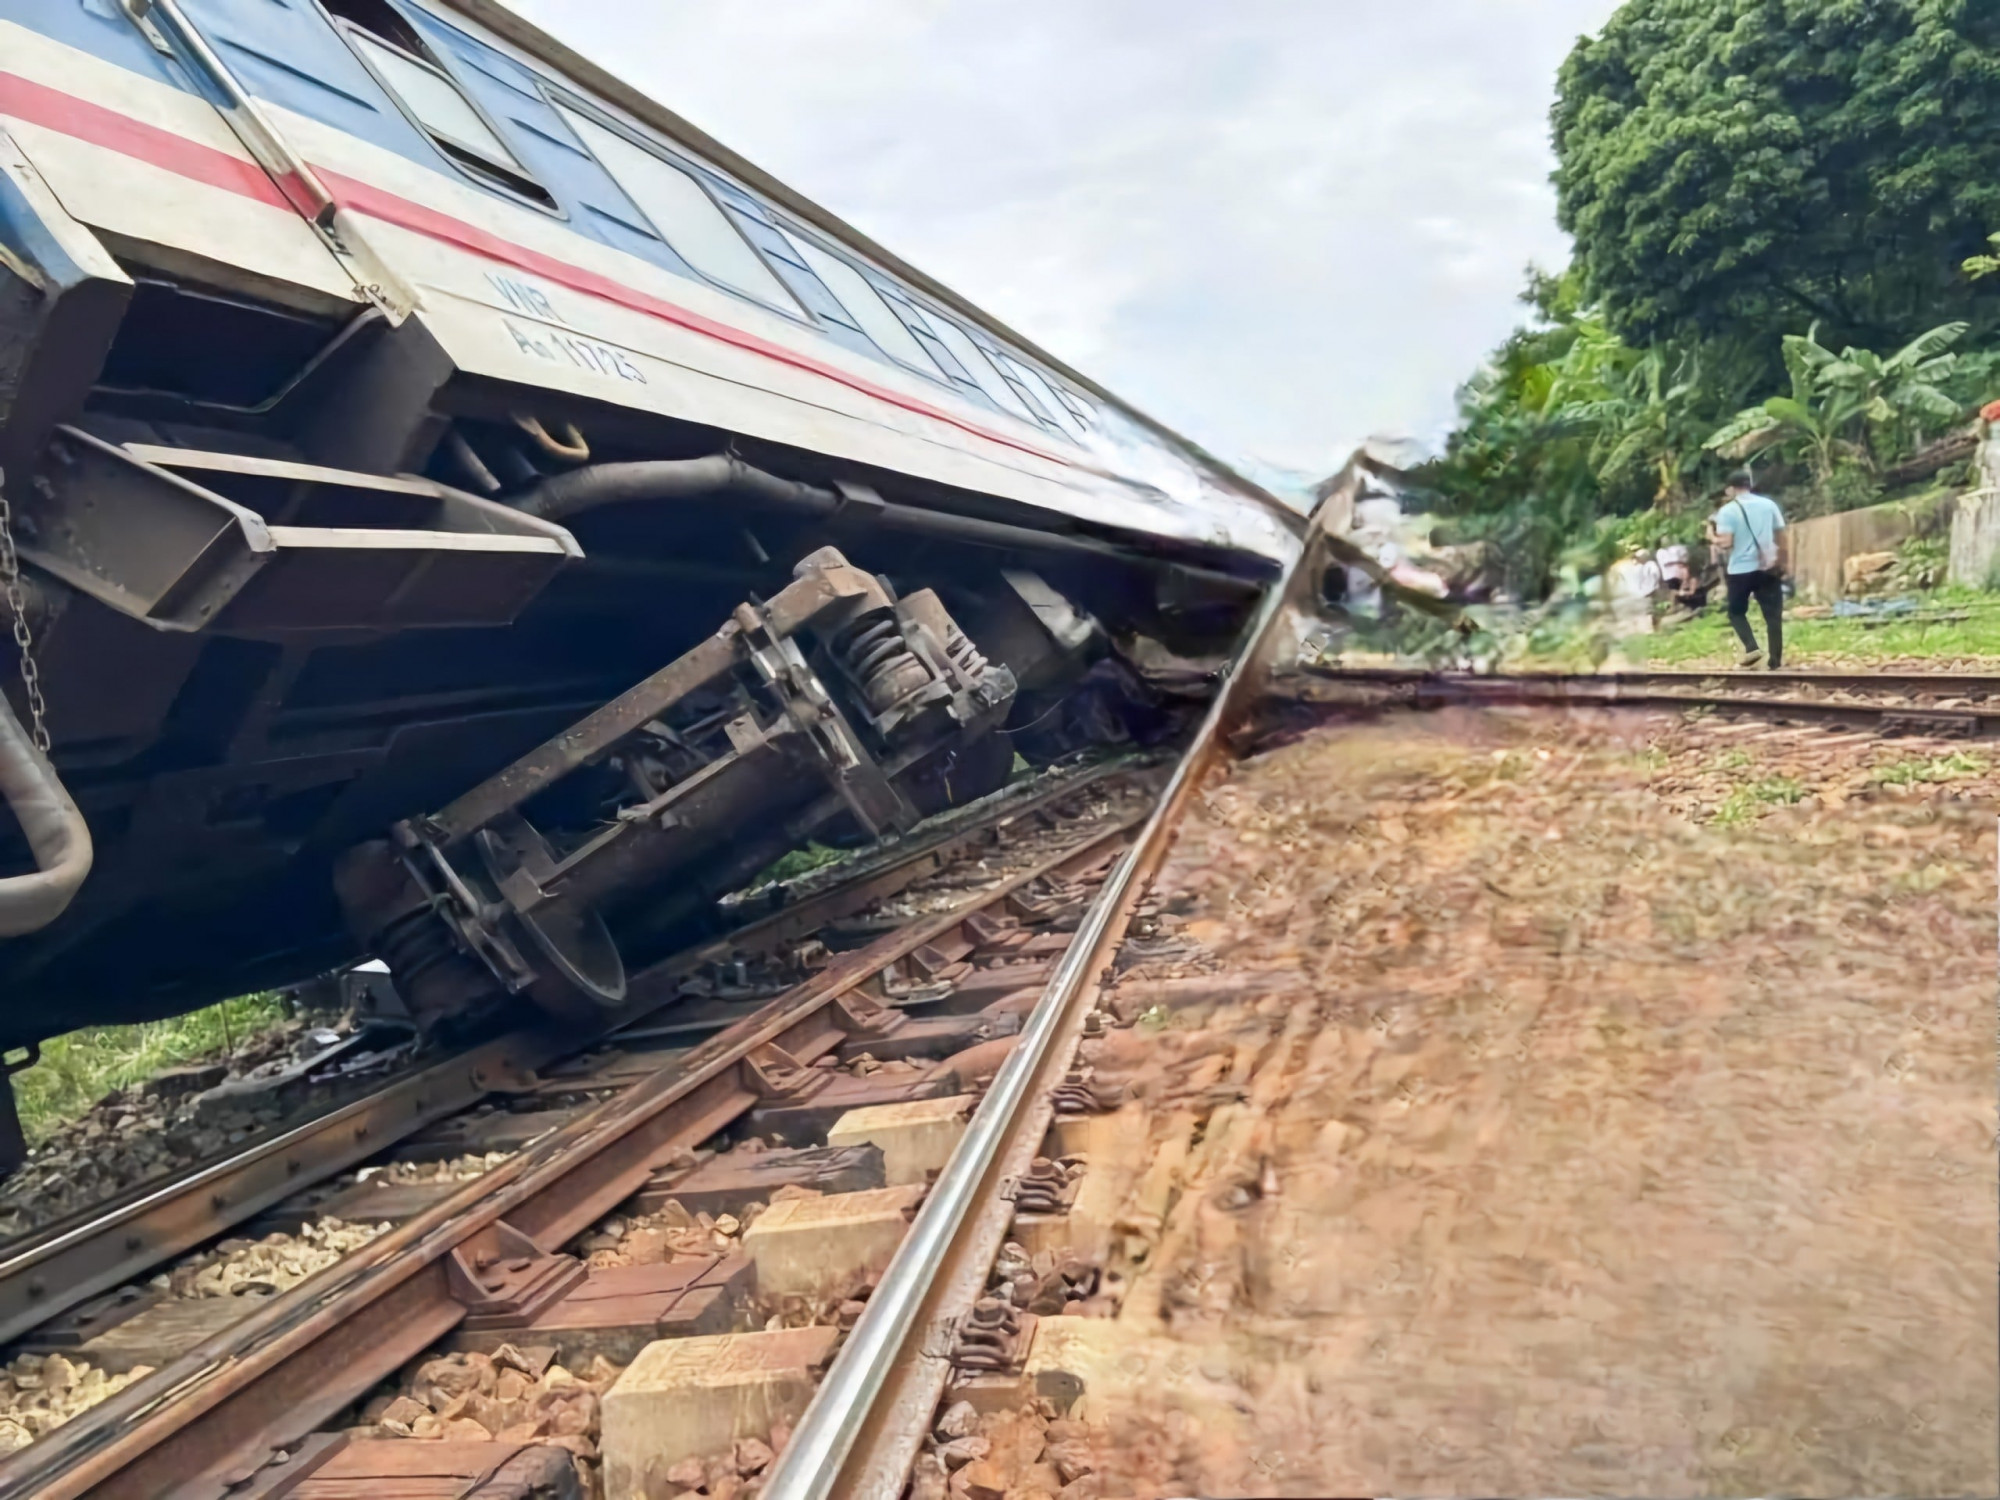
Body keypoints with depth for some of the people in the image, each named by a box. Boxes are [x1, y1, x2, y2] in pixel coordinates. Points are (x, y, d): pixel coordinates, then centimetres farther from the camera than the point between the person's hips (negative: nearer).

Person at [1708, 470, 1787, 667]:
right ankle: (1775, 661, 3)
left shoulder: (1728, 510, -7)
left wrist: (1711, 537, 5)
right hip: (1767, 569, 3)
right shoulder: (1769, 504, 5)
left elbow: (1726, 543, -15)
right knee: (1773, 616, 6)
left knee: (1736, 611, 17)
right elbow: (1781, 538, 7)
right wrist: (1781, 563, 17)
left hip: (1740, 570, -3)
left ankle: (1752, 648, -3)